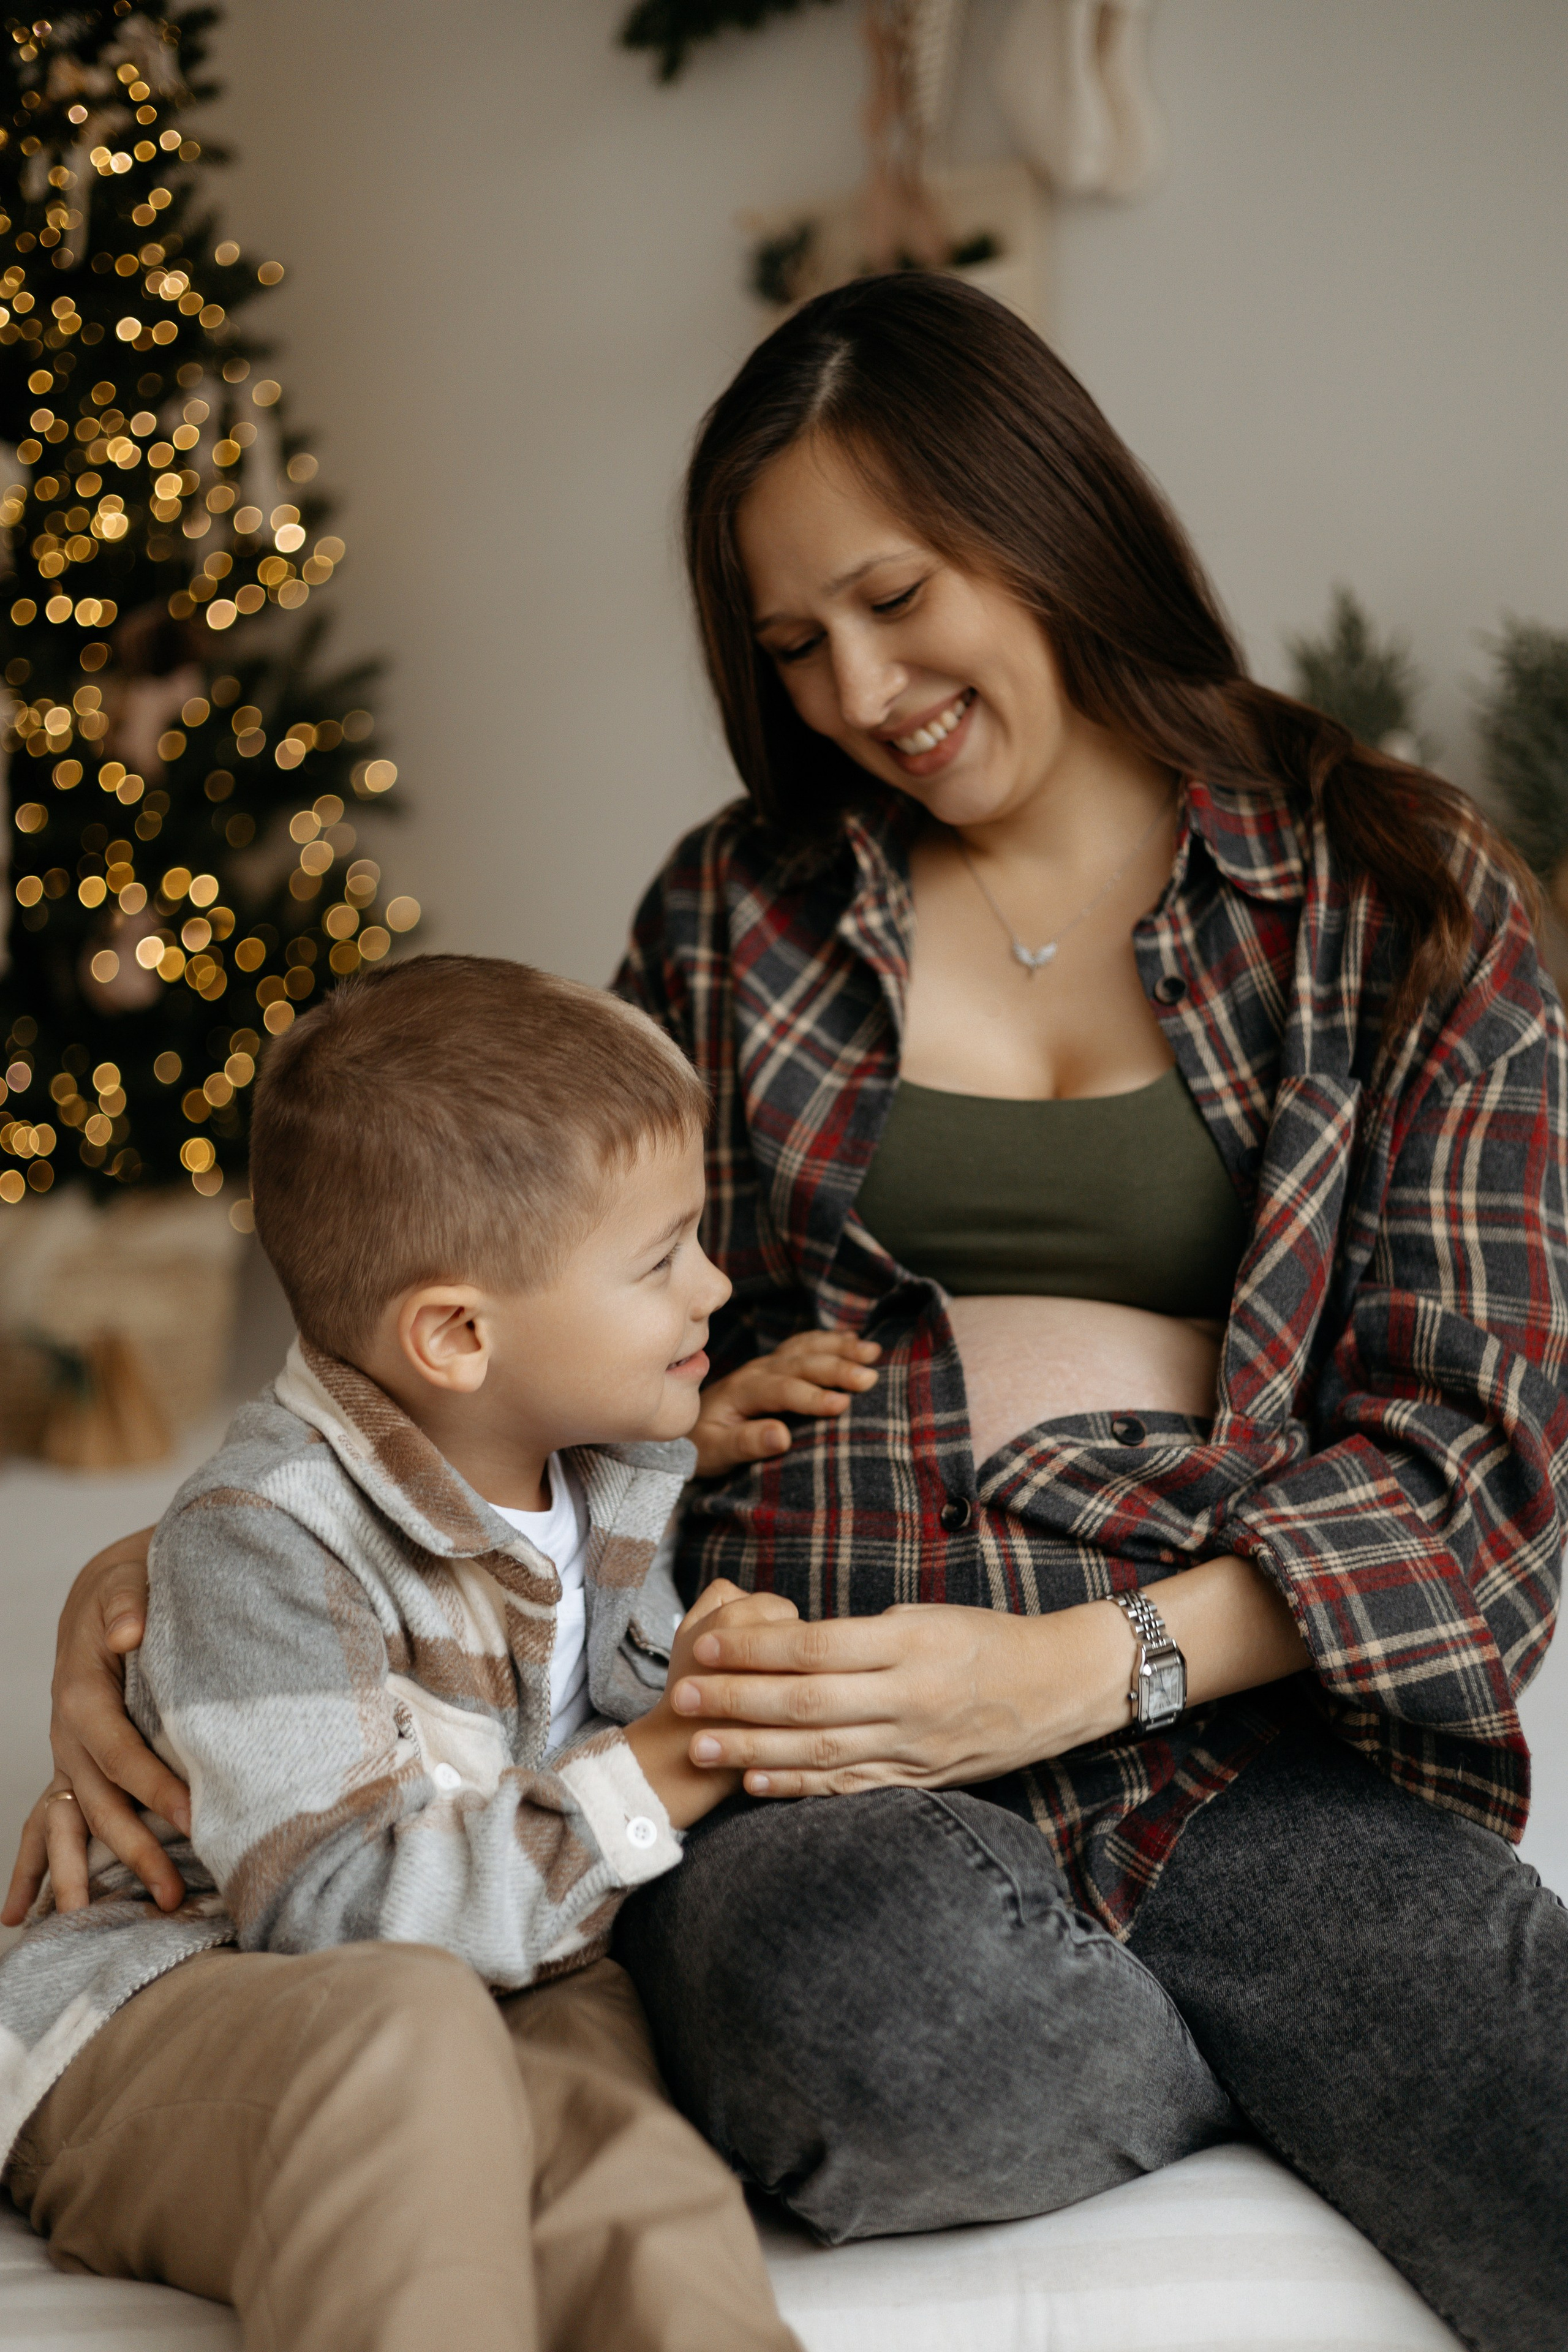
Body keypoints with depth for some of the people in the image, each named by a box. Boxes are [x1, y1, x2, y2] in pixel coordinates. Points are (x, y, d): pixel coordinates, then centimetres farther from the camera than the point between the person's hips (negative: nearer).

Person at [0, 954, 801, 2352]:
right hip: (174, 2026, -5)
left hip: (514, 1994, 5)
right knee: (404, 2026, -41)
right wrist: (654, 1777, -21)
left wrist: (695, 1691, 2)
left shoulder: (621, 1476, 8)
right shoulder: (262, 1541, -17)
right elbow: (334, 1909, -23)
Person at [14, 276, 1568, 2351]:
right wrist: (178, 1575, 4)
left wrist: (1073, 1673, -13)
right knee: (887, 2005, -35)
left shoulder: (1400, 898, 10)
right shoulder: (740, 913, 17)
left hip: (1242, 1734, -2)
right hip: (811, 1772, 3)